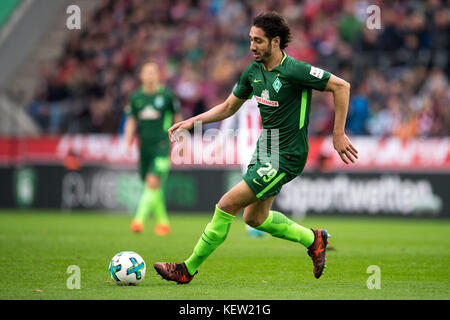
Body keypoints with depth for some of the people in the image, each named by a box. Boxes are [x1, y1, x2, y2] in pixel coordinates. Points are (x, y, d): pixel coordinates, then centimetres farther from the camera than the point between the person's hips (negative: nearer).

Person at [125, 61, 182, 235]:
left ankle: (139, 219, -24)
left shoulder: (167, 95, -1)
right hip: (145, 147, 4)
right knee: (154, 188, 9)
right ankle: (162, 222, 24)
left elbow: (177, 119, 8)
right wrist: (129, 142, 0)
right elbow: (131, 122, 14)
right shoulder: (136, 97, 8)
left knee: (153, 182, -19)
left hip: (162, 145, -4)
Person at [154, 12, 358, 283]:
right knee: (255, 218, 16)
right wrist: (192, 121, 7)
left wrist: (338, 134, -18)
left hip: (286, 158, -9)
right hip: (265, 149, 9)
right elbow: (229, 107, 17)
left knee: (227, 205, -12)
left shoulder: (294, 71, -21)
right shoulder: (254, 71, 3)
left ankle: (188, 269, -1)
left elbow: (341, 86, -19)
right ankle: (313, 239, 35)